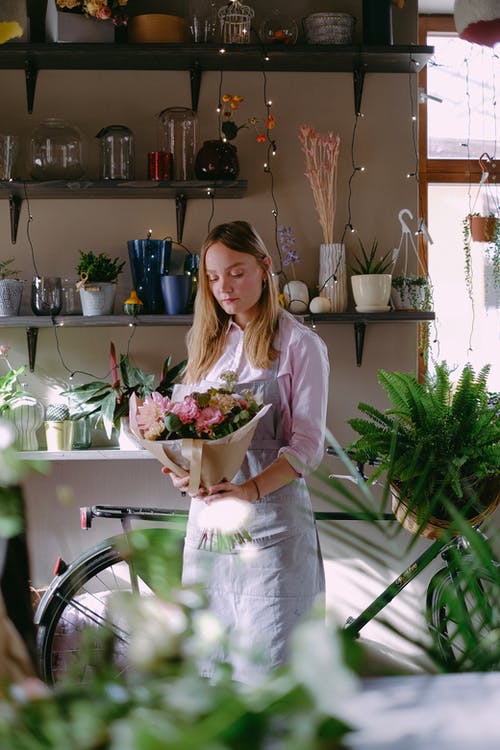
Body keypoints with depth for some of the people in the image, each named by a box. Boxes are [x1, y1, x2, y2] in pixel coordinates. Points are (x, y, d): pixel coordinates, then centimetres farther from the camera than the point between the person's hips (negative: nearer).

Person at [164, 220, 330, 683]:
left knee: (265, 669, -7)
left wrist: (253, 489, -25)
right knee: (210, 666, 9)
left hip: (272, 512, -5)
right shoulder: (209, 344, 16)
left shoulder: (299, 344, -2)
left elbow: (309, 443, -9)